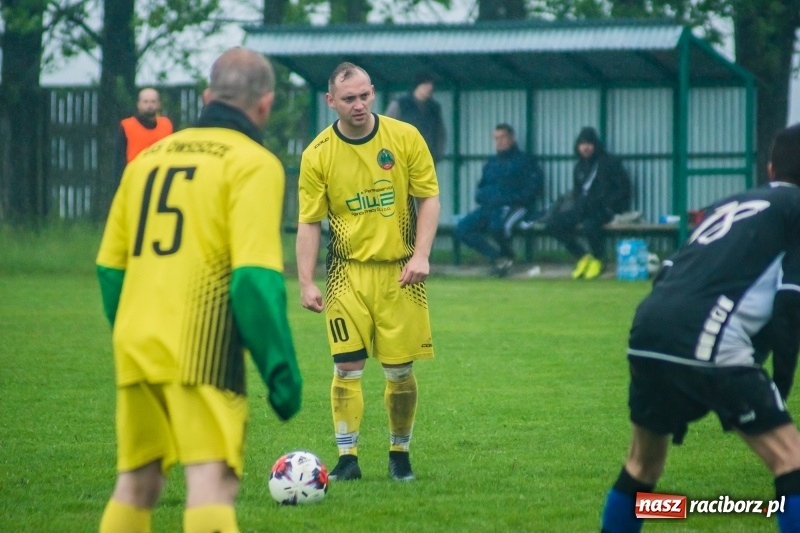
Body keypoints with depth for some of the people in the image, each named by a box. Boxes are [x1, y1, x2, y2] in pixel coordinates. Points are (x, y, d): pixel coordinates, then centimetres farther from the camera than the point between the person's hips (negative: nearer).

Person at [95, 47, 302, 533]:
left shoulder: (149, 158, 16)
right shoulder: (253, 164, -3)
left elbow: (110, 265, 19)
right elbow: (255, 276, -13)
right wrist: (282, 369, -10)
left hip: (135, 347, 6)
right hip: (201, 352, -6)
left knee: (136, 485, 16)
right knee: (213, 484, -12)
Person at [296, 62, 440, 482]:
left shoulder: (405, 138, -3)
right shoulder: (318, 154, -4)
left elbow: (428, 199, 2)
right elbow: (309, 222, -1)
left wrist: (421, 255, -10)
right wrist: (306, 283, -8)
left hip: (399, 271, 0)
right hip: (348, 271, 0)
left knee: (400, 370, 3)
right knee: (346, 367, -6)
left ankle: (400, 454, 20)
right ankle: (347, 458, 0)